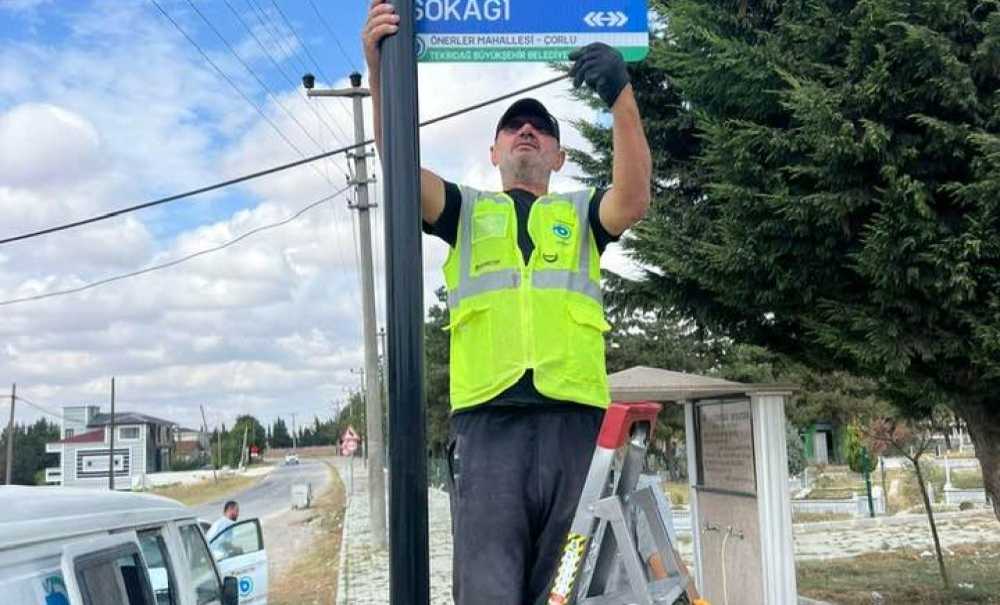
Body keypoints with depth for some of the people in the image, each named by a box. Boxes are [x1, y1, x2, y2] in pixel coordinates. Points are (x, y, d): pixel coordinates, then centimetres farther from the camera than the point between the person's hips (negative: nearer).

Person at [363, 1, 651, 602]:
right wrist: (381, 69, -13)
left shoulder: (581, 213, 21)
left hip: (575, 420, 1)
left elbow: (634, 199, -2)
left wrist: (623, 98, -18)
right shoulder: (466, 211, 21)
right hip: (489, 423, -1)